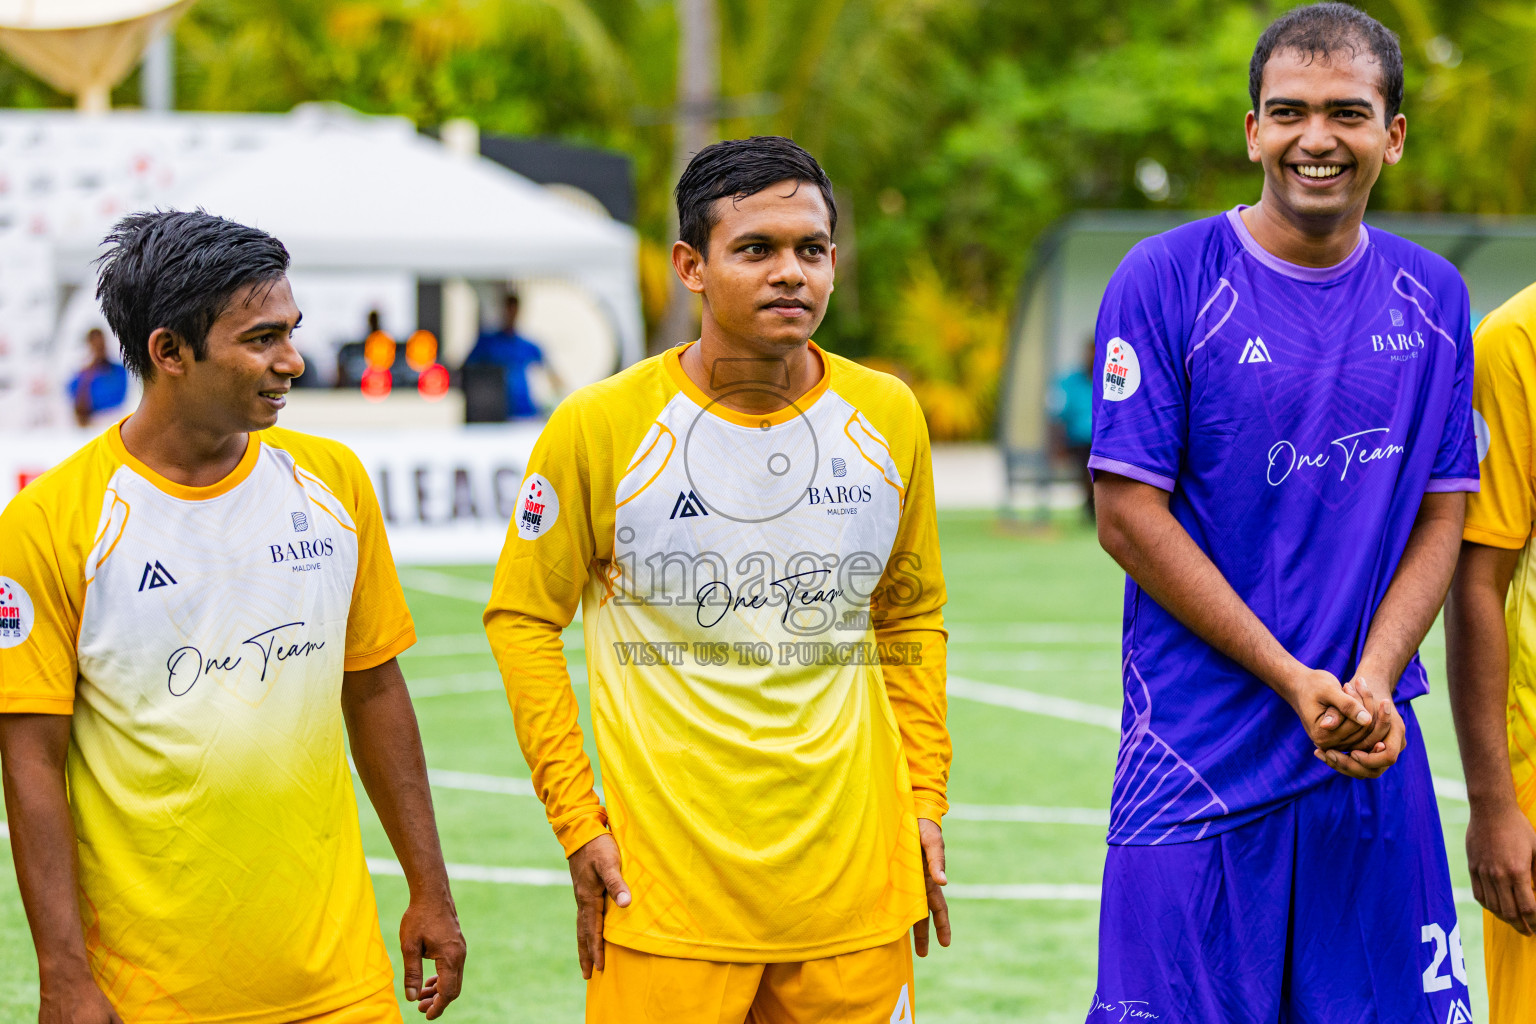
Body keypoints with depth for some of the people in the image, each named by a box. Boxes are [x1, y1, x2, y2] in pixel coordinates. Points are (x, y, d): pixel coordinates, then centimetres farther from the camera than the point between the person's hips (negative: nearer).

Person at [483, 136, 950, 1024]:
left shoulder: (887, 418, 4)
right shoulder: (602, 426, -7)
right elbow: (523, 618, 1)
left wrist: (925, 799, 10)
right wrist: (578, 821, -4)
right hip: (666, 884, -3)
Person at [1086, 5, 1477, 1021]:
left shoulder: (1433, 298, 8)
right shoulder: (1165, 281, -6)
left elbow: (1444, 514, 8)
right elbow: (1128, 516, -8)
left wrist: (1373, 683, -9)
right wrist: (1293, 681, -12)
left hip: (1375, 756, 4)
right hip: (1201, 762, -4)